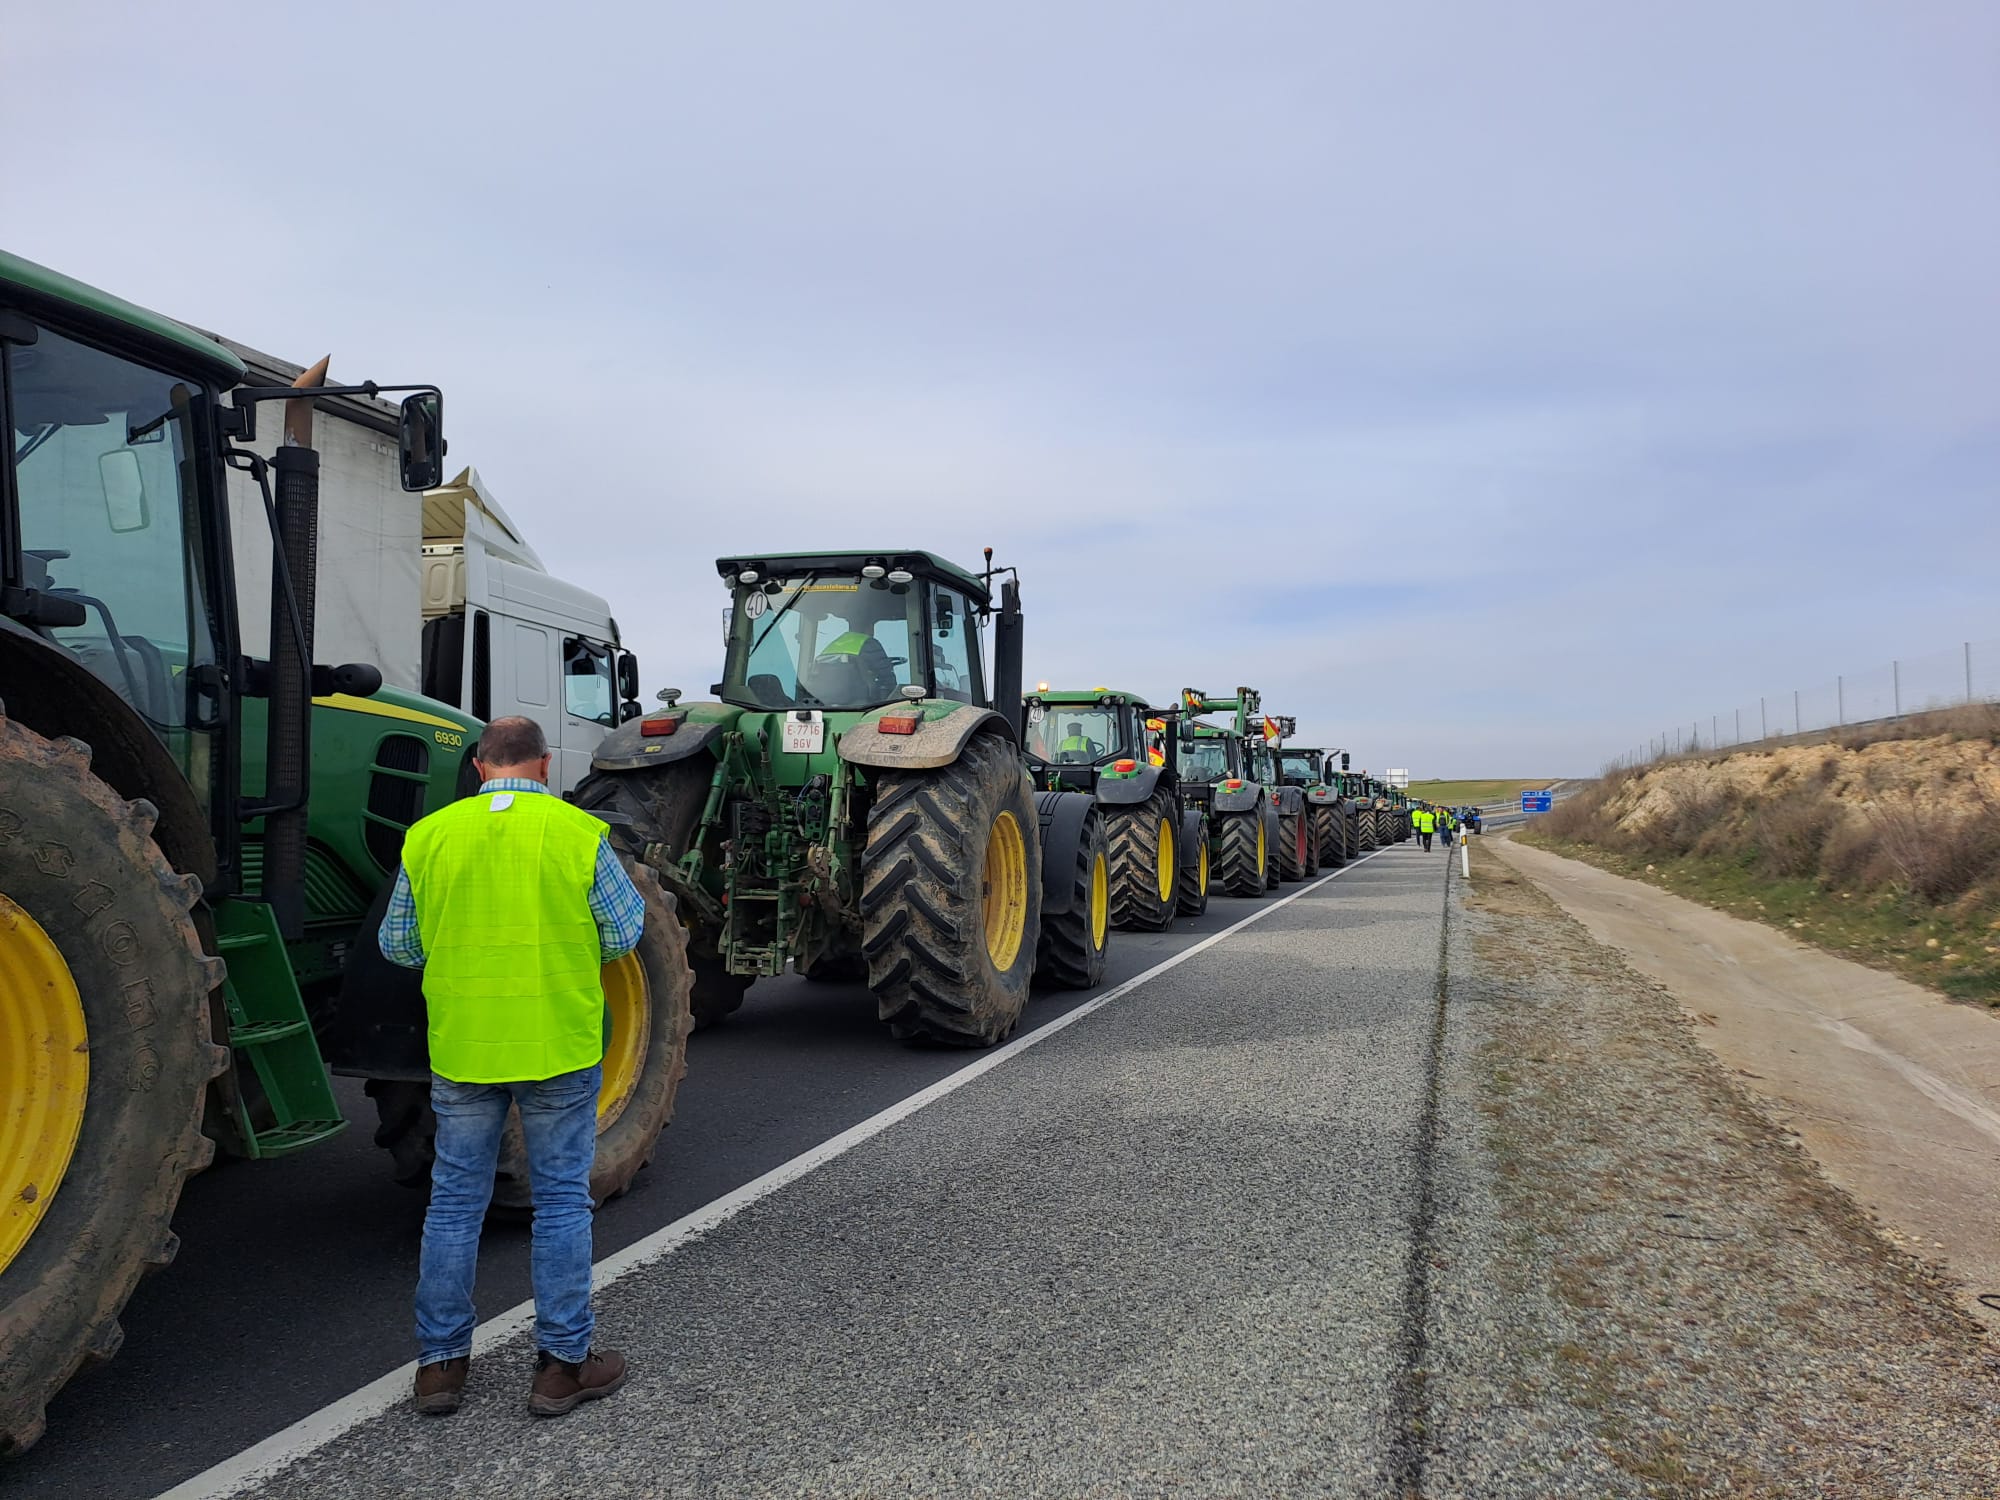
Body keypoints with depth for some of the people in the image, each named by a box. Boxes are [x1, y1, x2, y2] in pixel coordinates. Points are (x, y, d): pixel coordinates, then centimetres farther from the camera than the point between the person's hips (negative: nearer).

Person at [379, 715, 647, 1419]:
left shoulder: (429, 835, -1)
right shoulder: (580, 833, -9)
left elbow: (397, 945, 6)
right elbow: (626, 932, -3)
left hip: (460, 1048, 3)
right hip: (559, 1046, -2)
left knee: (454, 1200, 15)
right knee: (561, 1201, 9)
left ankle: (440, 1362, 25)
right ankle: (563, 1363, 17)